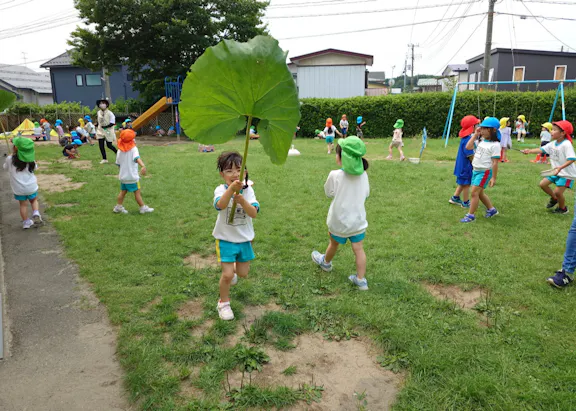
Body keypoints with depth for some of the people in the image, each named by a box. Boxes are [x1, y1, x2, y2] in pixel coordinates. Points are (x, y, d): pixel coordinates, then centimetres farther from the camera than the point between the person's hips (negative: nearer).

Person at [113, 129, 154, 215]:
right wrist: (143, 166, -51)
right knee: (137, 192, 2)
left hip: (123, 175, 6)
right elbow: (137, 158, -34)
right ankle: (143, 207, 8)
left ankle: (119, 207, 23)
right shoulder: (133, 148, -14)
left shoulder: (120, 149, 4)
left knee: (123, 191, 18)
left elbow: (118, 163, 10)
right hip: (132, 176, -6)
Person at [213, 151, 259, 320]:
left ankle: (230, 268, 51)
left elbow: (254, 213, -18)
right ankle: (223, 303, 17)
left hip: (244, 238, 4)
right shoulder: (221, 189, -15)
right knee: (228, 275, -9)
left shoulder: (248, 190, -6)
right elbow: (220, 205, -39)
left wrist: (241, 200, -34)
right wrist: (231, 188, -56)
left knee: (243, 273, 15)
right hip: (226, 239, -3)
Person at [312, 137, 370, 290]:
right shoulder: (363, 175, -9)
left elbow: (328, 193, -5)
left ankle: (326, 262, 48)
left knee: (334, 244, 22)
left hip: (340, 221, -2)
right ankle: (361, 280, 14)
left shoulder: (335, 175, -21)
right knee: (358, 249, 8)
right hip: (358, 220, 2)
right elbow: (366, 194, 4)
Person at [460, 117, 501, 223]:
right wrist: (475, 135, 1)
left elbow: (495, 162, -15)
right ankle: (491, 209, 35)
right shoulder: (481, 142, 9)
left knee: (474, 192, -10)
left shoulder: (495, 145, -14)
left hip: (485, 172, -9)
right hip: (475, 170, 9)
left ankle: (471, 215, -3)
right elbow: (468, 147, 3)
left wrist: (494, 178, -16)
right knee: (480, 193, 18)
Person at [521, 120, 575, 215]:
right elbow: (542, 149, -2)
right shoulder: (553, 143, 0)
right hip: (556, 171, 8)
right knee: (542, 184, 6)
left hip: (567, 174, -8)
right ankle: (554, 199, 30)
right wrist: (530, 151, -18)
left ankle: (563, 208, 19)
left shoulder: (566, 144, -24)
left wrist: (560, 167, -41)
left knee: (557, 192, -9)